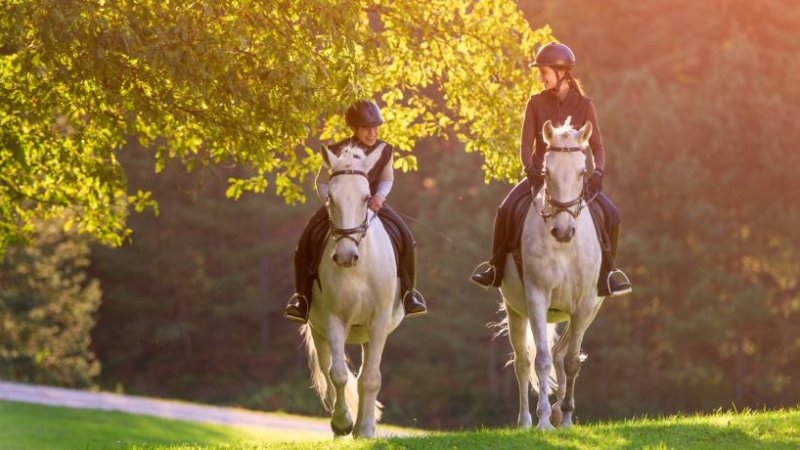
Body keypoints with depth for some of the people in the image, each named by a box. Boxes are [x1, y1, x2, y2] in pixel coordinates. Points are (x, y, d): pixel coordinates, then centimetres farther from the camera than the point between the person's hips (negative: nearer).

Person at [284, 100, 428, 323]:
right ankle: (302, 295, -12)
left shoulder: (383, 150, -3)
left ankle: (408, 291, -1)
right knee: (308, 238, -24)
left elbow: (387, 179, 9)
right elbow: (322, 182, 1)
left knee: (404, 237, -20)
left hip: (372, 204, 1)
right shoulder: (337, 152, -10)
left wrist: (380, 196, -12)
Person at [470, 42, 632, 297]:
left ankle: (607, 272, -2)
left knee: (610, 213, -20)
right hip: (541, 173, 0)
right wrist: (529, 168, -24)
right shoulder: (536, 104, 1)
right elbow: (526, 143, -5)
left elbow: (597, 146, -4)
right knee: (507, 209, -23)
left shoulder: (583, 105, -1)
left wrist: (598, 172, -23)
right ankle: (496, 268, -6)